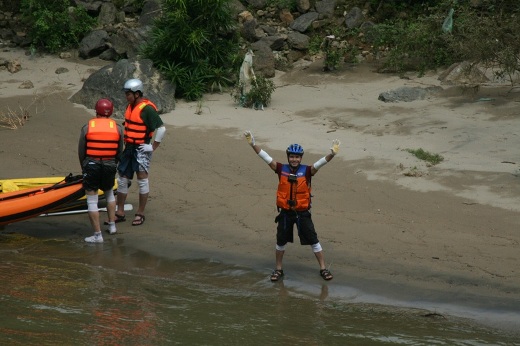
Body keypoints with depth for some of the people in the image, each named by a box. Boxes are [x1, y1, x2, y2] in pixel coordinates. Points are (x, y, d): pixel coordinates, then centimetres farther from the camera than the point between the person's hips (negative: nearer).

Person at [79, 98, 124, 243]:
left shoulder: (87, 128, -2)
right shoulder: (118, 128, 2)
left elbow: (81, 152, 3)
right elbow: (119, 151, 7)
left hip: (91, 166, -3)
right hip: (110, 167, 3)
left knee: (92, 201, 1)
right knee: (109, 193, 29)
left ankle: (97, 235, 0)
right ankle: (112, 225, 30)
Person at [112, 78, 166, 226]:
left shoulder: (147, 109, -17)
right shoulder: (130, 107, 9)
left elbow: (161, 128, -20)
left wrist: (153, 147, -16)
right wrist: (126, 143, 17)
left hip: (141, 149, -9)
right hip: (129, 148, 9)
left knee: (142, 180, 1)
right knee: (122, 179, 9)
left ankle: (140, 214, 9)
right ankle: (120, 213, 17)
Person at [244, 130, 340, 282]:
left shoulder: (306, 171, -11)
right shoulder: (281, 169, -6)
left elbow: (321, 162, -24)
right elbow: (266, 157, -11)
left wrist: (332, 153, -42)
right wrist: (253, 144, -22)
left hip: (302, 213, -2)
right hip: (285, 212, 2)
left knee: (313, 240, 2)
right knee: (281, 241, 13)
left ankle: (323, 268, 13)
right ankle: (278, 269, 30)